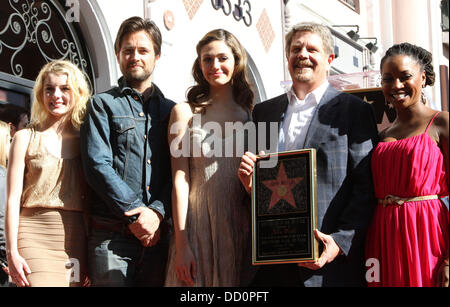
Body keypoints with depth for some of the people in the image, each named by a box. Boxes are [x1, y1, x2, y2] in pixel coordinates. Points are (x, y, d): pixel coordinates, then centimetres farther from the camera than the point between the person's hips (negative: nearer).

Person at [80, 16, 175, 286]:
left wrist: (157, 212, -10)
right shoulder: (103, 105, 8)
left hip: (158, 232, 3)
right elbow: (98, 165, -4)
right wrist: (134, 212, -12)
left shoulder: (170, 110, 16)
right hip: (111, 234, -3)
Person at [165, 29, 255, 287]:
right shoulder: (185, 112, 2)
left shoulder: (252, 114, 10)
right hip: (198, 224, -2)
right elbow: (180, 179, -3)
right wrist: (181, 244, -10)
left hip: (241, 227, 2)